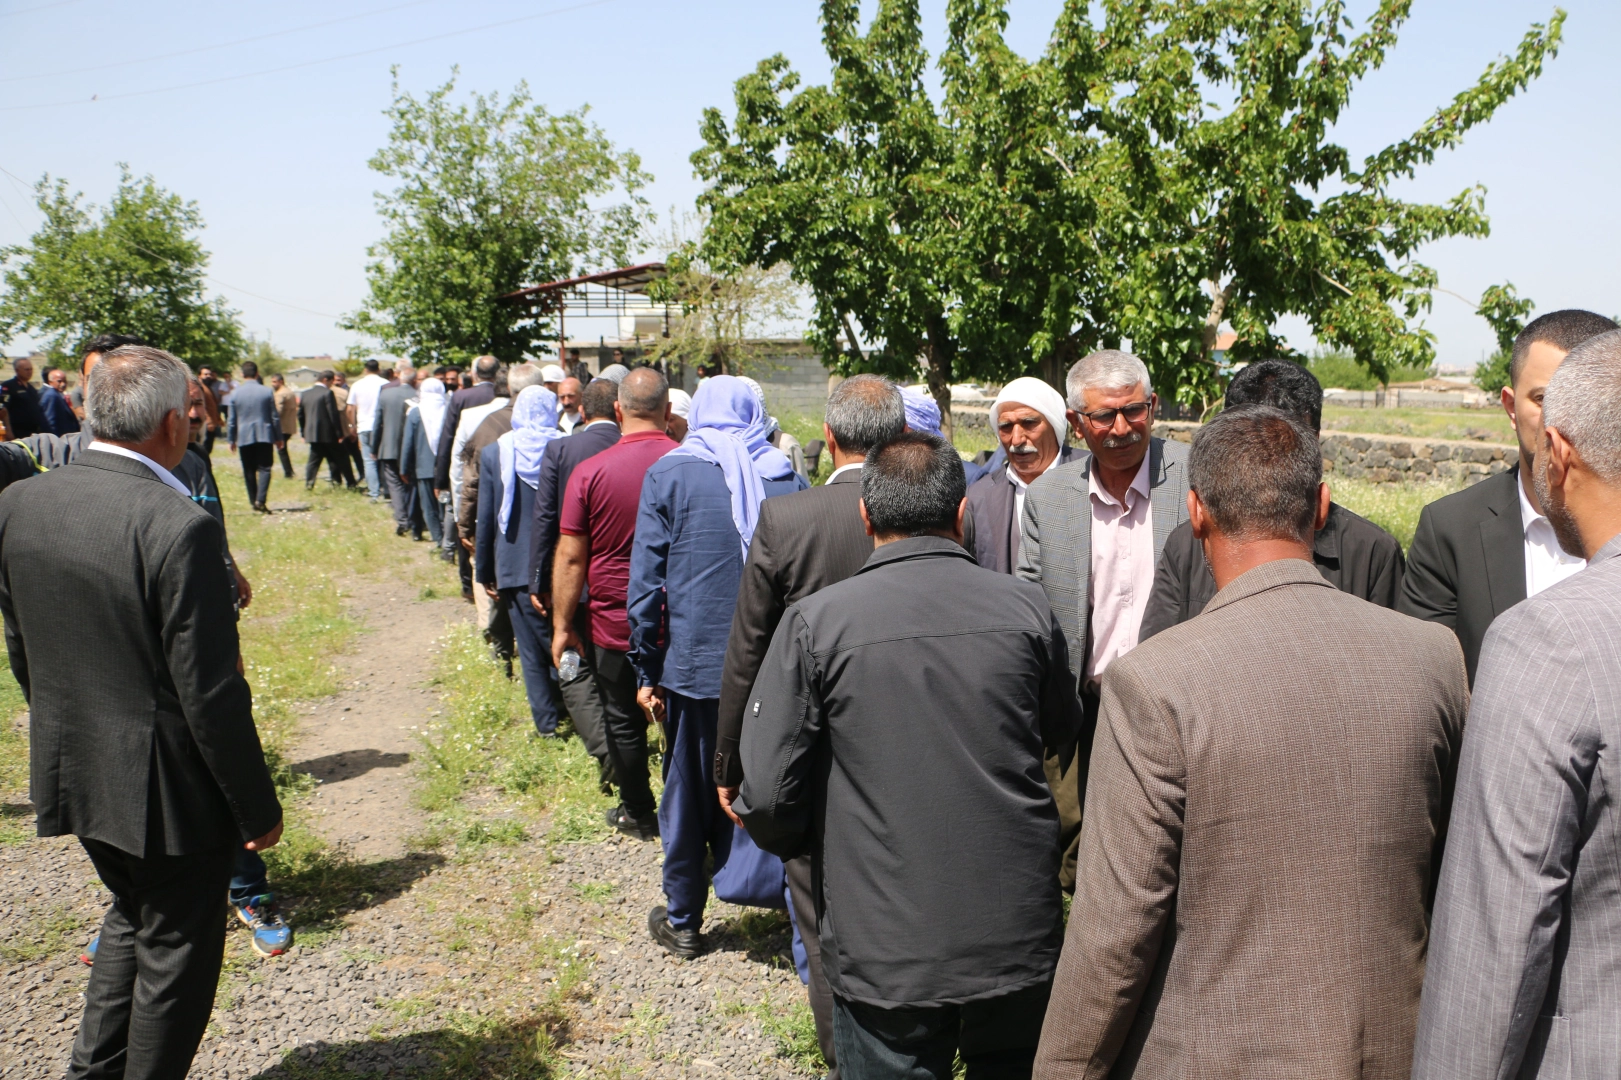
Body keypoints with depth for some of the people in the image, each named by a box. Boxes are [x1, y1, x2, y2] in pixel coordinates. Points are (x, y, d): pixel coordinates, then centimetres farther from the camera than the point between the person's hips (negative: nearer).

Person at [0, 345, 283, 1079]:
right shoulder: (180, 528, -27)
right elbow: (210, 693, -23)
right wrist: (258, 808, -11)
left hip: (73, 770, 7)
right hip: (169, 787, -7)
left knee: (132, 915, 29)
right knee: (177, 949, 13)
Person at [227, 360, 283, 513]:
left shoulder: (235, 393, -1)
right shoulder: (267, 391, -2)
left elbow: (232, 420, 2)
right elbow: (275, 417, 2)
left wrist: (231, 439, 12)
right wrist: (279, 437, 10)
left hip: (244, 437, 1)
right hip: (265, 436, -1)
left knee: (249, 471, 9)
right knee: (264, 468, -2)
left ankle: (254, 501, 12)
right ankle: (261, 500, -17)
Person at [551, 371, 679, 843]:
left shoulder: (590, 472, -12)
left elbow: (570, 558, -8)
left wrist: (562, 626, 2)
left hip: (614, 626, -1)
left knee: (623, 723, 15)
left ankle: (638, 815, 29)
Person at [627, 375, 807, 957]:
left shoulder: (669, 474, -3)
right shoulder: (786, 477, 2)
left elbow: (646, 581, -5)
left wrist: (647, 670, 0)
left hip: (695, 662, -2)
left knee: (689, 790, 12)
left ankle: (682, 919, 24)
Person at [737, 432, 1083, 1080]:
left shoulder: (815, 622, -14)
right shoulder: (1027, 608, -6)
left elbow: (768, 794, -13)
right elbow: (1066, 742, 9)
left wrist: (798, 845, 8)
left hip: (884, 954, -2)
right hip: (1020, 939, 3)